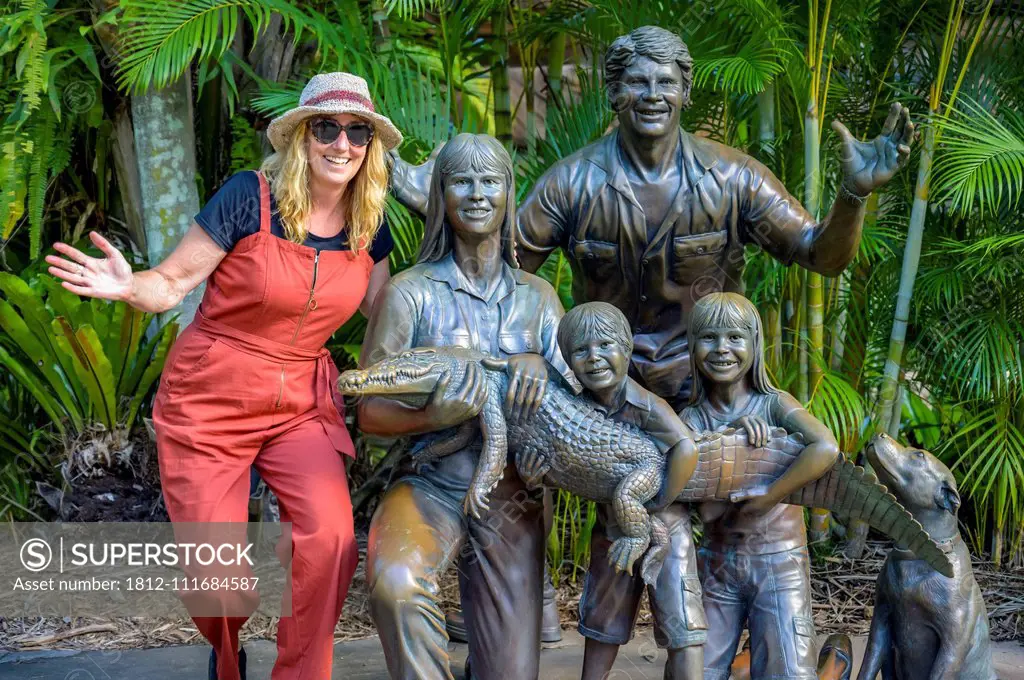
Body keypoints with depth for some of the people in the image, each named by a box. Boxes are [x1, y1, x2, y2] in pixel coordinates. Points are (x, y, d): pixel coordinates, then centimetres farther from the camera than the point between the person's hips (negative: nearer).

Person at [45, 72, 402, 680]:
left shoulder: (368, 224, 0)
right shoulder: (250, 197, -14)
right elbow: (171, 283, -13)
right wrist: (127, 285, -34)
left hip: (302, 401, 3)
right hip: (211, 399, -3)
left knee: (330, 537, -22)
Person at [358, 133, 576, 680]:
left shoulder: (537, 296, 6)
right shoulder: (409, 293, -6)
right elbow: (370, 412, -7)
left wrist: (535, 363, -17)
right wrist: (435, 416, -27)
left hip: (512, 496, 3)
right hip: (430, 484, -3)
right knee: (394, 580, -37)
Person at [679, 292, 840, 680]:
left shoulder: (773, 404, -8)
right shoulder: (692, 419, -1)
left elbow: (825, 449, -28)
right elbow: (707, 509, -13)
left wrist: (765, 499, -24)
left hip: (778, 561, -3)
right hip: (717, 562, 3)